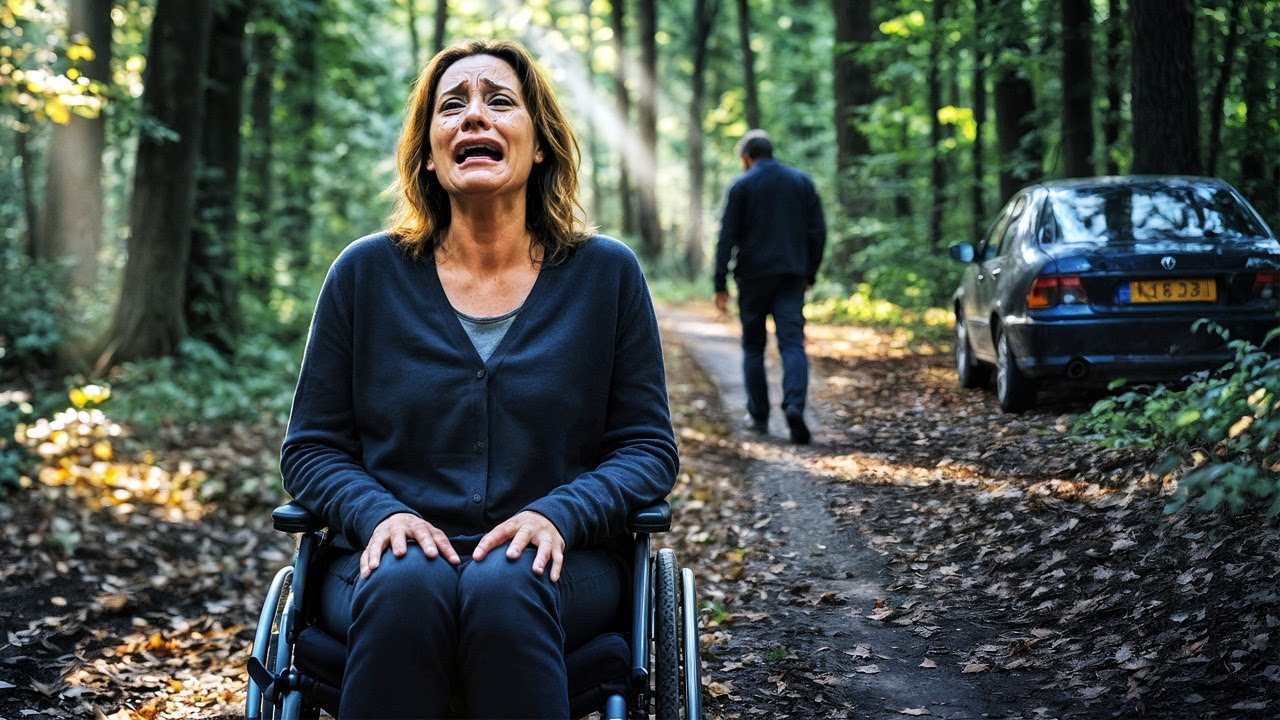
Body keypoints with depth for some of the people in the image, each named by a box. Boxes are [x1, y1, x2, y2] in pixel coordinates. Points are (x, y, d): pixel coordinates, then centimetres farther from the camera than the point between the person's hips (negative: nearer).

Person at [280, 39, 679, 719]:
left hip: (552, 562, 0)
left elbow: (648, 448, 7)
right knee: (405, 588, -35)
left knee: (505, 588, -35)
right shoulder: (365, 274, 7)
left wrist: (557, 515, -13)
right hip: (392, 558, 0)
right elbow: (310, 448, 9)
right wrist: (380, 514, -12)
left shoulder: (606, 274, 7)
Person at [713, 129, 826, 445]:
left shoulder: (742, 185, -1)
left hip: (753, 277, -2)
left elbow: (727, 238, -5)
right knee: (792, 343, -3)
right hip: (792, 277, 2)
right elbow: (818, 233, 8)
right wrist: (810, 274, 15)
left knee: (753, 346, 11)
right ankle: (794, 405, -26)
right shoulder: (802, 182, 9)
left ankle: (759, 415, 14)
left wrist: (721, 284, -4)